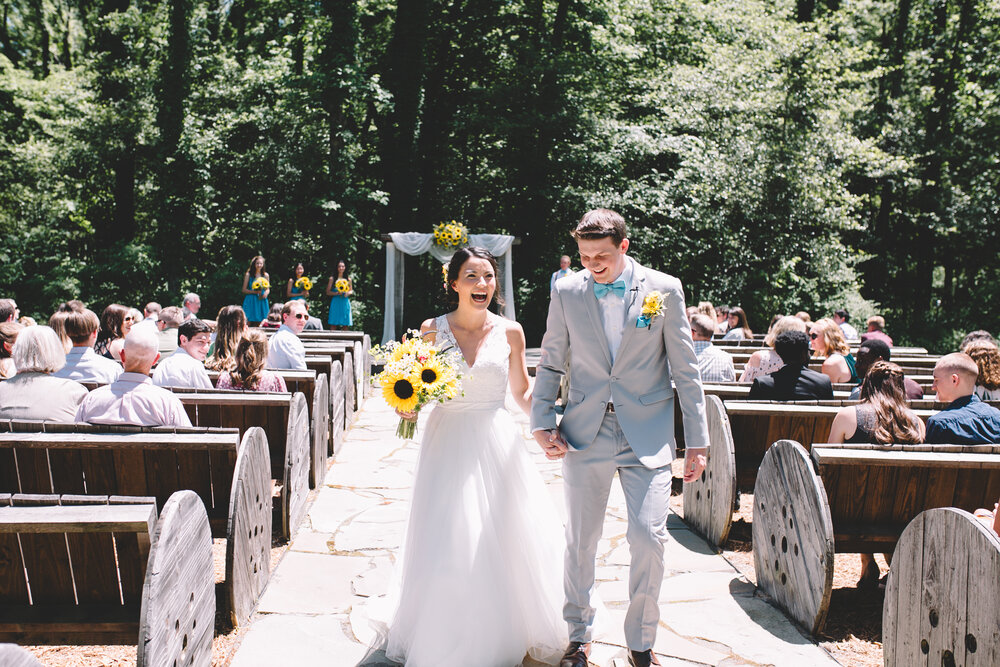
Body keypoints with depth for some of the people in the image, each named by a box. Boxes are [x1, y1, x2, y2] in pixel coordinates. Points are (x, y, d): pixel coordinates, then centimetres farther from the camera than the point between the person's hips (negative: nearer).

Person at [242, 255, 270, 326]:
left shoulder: (265, 275, 8)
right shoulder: (248, 275, 0)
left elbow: (268, 289, 16)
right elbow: (244, 290, 1)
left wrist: (266, 293, -7)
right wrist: (254, 292, -14)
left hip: (262, 301, 3)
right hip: (251, 301, -3)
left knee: (259, 324, 2)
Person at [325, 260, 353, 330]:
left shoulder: (348, 279, 10)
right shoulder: (332, 279, 3)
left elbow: (351, 290, 18)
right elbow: (328, 292, 2)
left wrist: (348, 293, -4)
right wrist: (336, 293, -14)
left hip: (345, 302, 3)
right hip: (336, 302, -2)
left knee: (345, 325, 0)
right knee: (333, 325, -6)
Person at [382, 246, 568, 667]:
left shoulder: (509, 332, 1)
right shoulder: (432, 329, 0)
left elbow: (522, 393, 9)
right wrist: (406, 407, -13)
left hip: (496, 443, 1)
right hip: (447, 442, 0)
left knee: (503, 541, 5)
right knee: (445, 547, 0)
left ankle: (505, 633, 28)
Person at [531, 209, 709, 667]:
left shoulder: (665, 289, -2)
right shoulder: (566, 293, 2)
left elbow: (685, 370, 1)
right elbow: (551, 364, 10)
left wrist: (697, 441, 0)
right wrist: (541, 424, 0)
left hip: (647, 435, -1)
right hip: (584, 435, 1)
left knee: (649, 538, -5)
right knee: (580, 542, 8)